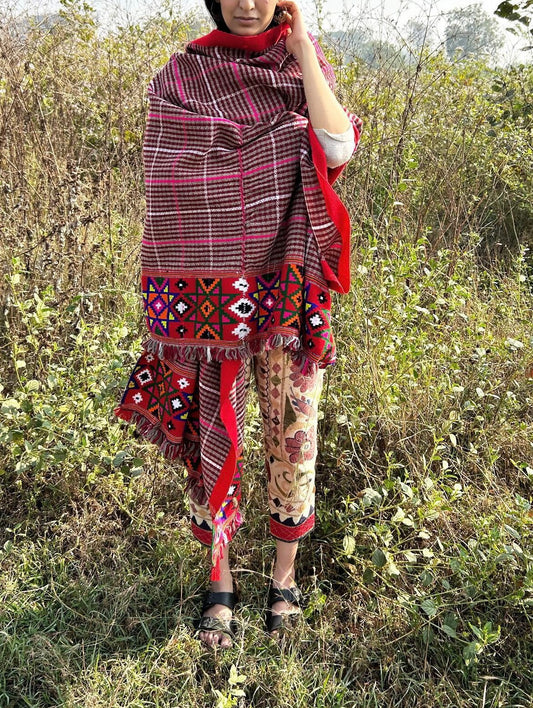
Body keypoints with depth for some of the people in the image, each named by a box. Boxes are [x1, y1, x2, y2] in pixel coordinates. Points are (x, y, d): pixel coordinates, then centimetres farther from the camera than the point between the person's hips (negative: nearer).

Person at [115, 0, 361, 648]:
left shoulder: (306, 69, 8)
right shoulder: (177, 78, 2)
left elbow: (339, 149, -12)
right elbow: (164, 192, -1)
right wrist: (167, 303, -5)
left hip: (292, 290, 2)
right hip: (211, 294, -1)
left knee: (291, 427, 7)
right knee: (215, 430, 5)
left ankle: (285, 575, 27)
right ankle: (220, 582, 24)